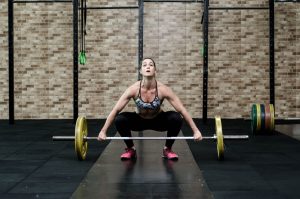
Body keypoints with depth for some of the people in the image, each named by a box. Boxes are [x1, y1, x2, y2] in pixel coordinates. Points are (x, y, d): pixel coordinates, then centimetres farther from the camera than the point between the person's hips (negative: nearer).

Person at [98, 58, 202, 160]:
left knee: (176, 118, -29)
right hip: (139, 120, 0)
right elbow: (115, 110, -22)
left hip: (158, 120, 0)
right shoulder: (134, 89, -28)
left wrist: (195, 130, -26)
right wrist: (103, 131, -24)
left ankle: (167, 149, -4)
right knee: (119, 119, -27)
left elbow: (182, 110, -24)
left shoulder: (163, 89, -29)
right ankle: (130, 149, -2)